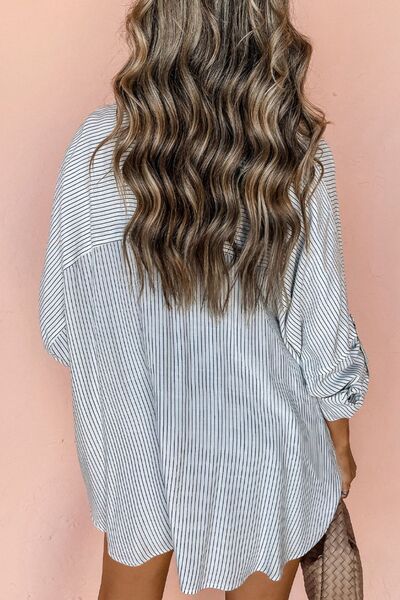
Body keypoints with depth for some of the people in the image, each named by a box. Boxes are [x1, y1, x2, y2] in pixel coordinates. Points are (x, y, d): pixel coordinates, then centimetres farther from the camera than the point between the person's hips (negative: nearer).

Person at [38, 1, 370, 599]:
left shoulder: (95, 146, -19)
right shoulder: (298, 159, -23)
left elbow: (61, 322, -10)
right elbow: (323, 333, -14)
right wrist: (340, 443, 4)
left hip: (134, 429, 1)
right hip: (260, 441, 0)